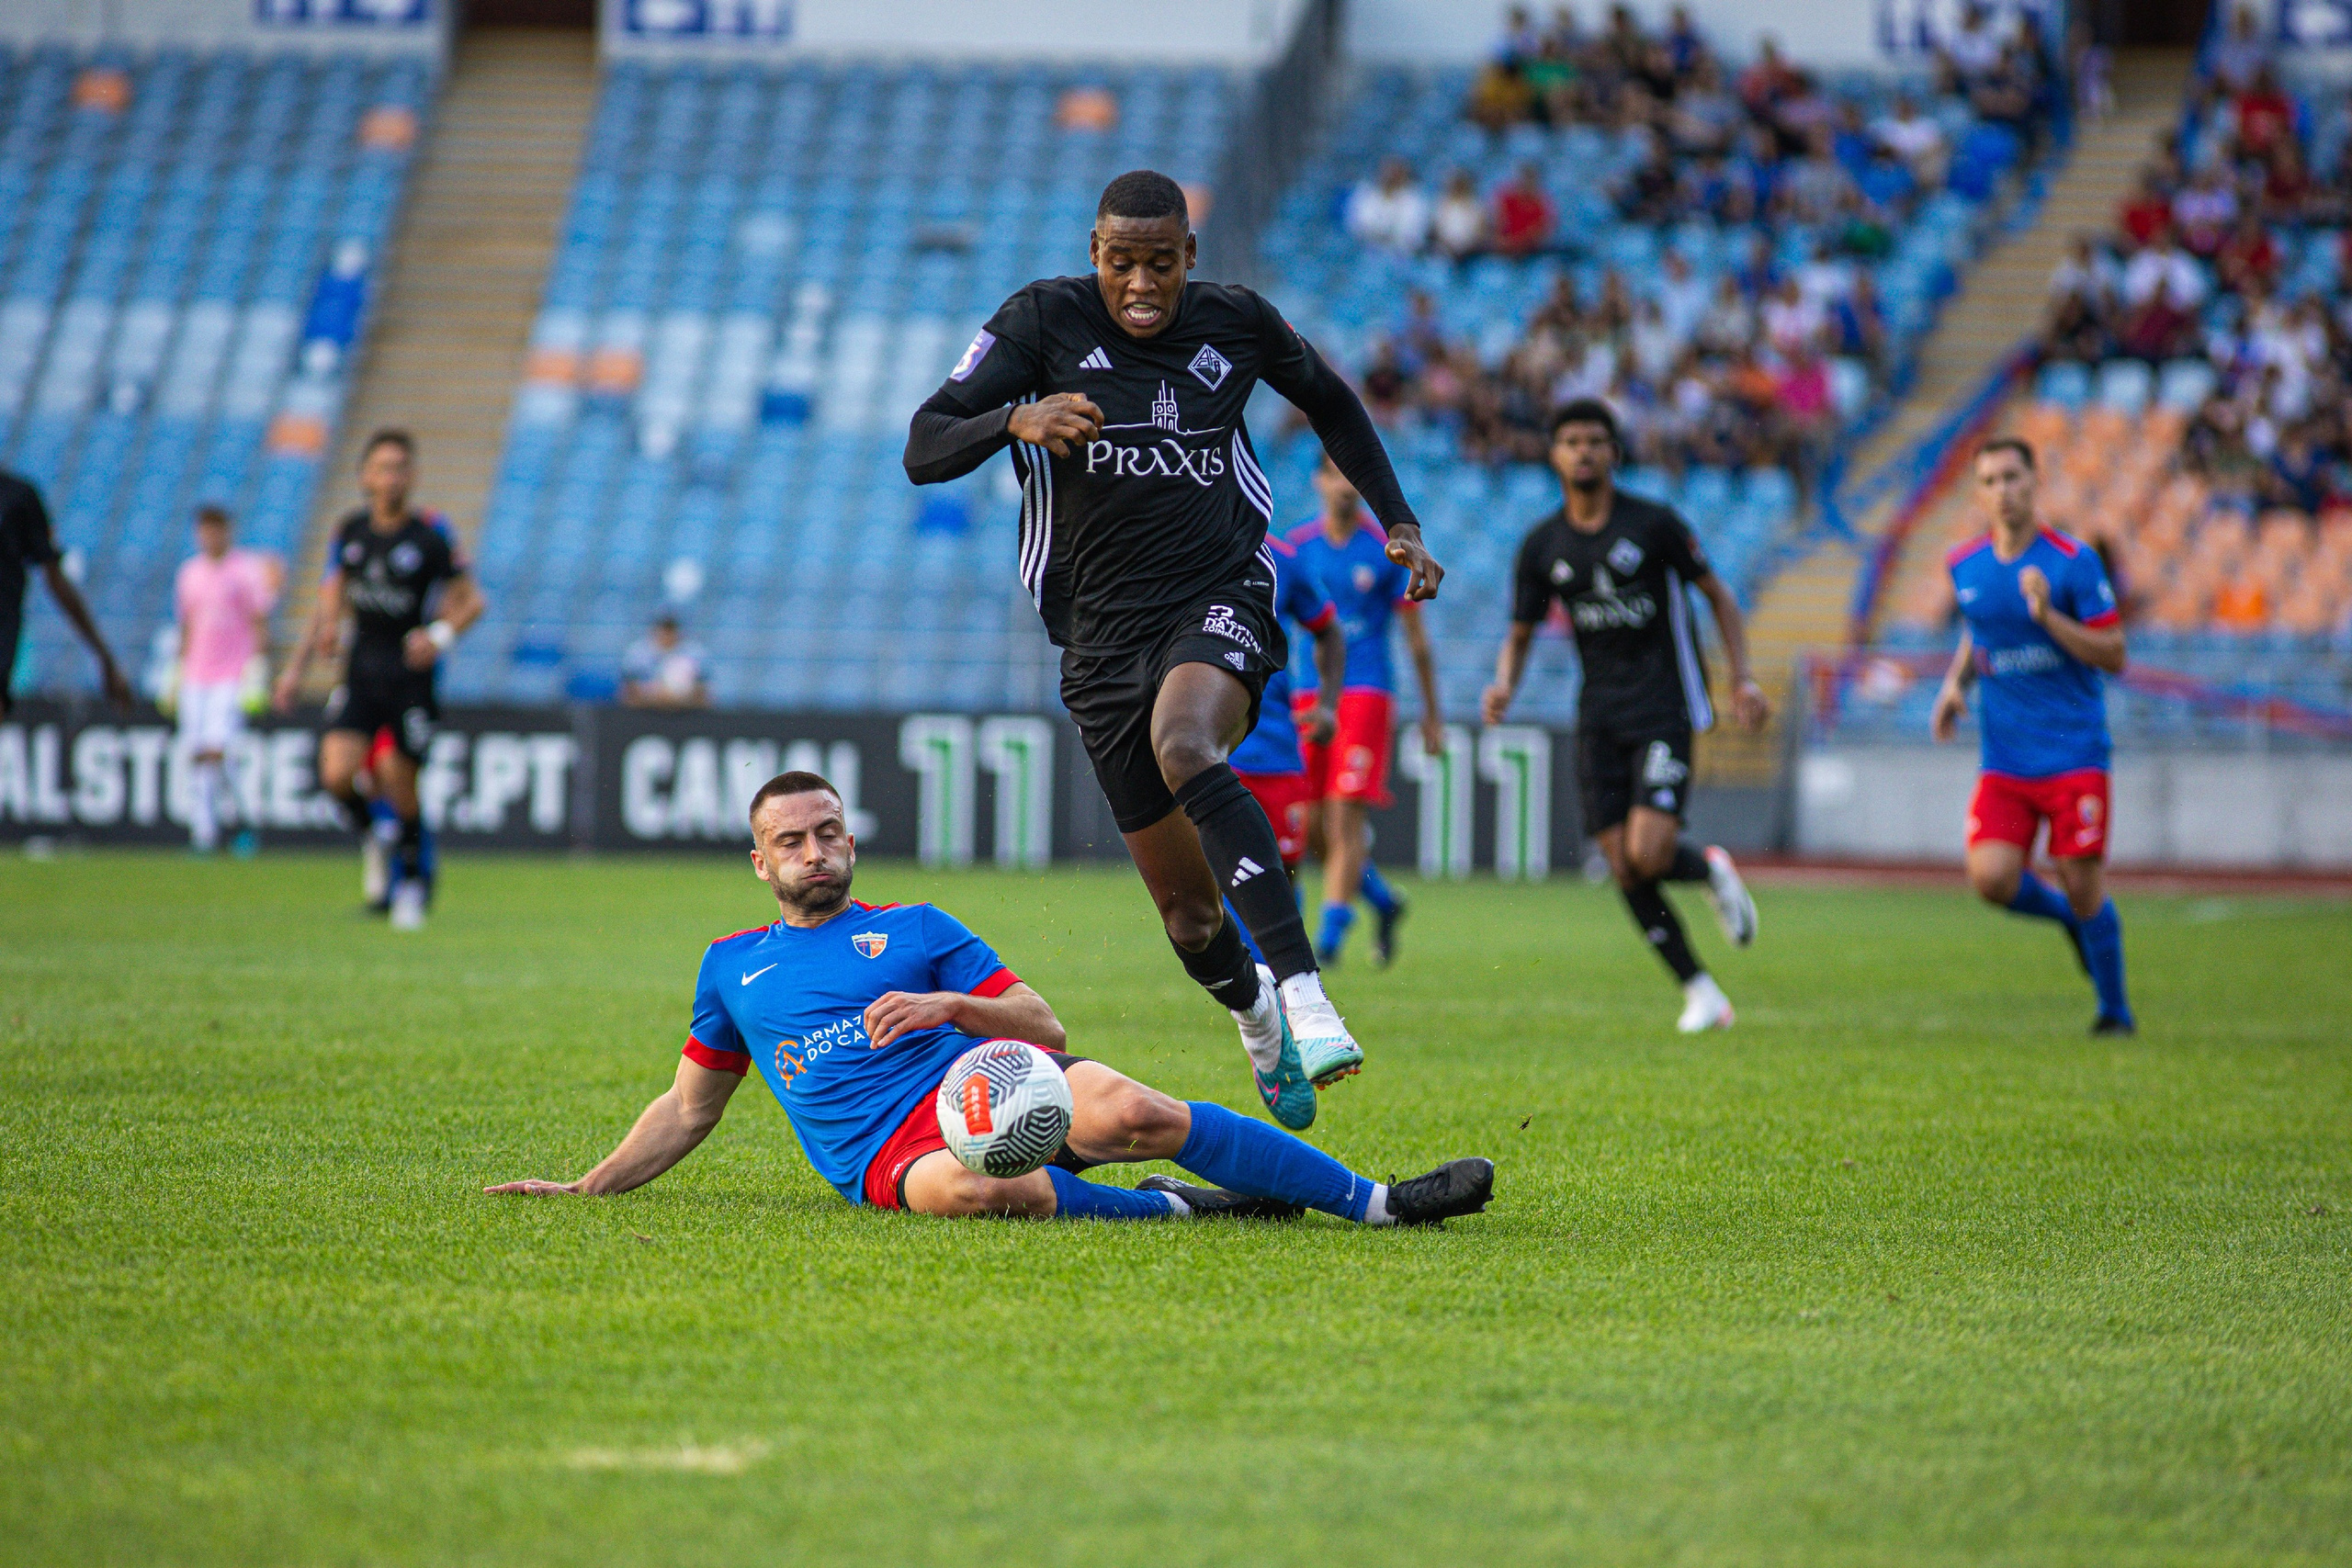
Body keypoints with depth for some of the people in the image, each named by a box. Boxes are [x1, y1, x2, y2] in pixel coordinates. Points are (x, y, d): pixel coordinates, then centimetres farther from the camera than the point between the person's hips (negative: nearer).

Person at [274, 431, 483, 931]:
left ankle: (411, 879, 21)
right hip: (361, 669, 3)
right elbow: (329, 604, 14)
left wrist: (441, 635, -19)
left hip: (411, 673, -3)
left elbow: (471, 600, 0)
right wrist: (297, 667, 8)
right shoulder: (349, 532, 6)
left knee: (399, 784, -3)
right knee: (337, 774, -14)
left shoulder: (431, 532, -5)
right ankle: (374, 841, 17)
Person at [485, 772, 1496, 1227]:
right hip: (886, 1149, -1)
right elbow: (687, 1110, 30)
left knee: (1128, 1111, -32)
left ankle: (1379, 1202, -27)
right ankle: (1175, 1208, -27)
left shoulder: (915, 929, 19)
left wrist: (949, 1003, -7)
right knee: (957, 1190, -42)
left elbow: (1043, 1024, 12)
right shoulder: (731, 967, 24)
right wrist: (586, 1189, 20)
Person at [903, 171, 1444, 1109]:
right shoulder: (1044, 320, -4)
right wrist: (1018, 419, -30)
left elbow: (1331, 404, 22)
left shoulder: (1237, 322, 1)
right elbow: (924, 451, -11)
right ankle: (1253, 1013, 39)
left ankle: (1303, 993, -45)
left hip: (1221, 601, -2)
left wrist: (1398, 524, 15)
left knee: (1183, 748, -37)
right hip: (1103, 634, 2)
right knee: (1188, 911, 4)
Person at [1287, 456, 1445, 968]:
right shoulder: (1298, 545, 8)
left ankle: (1330, 936, -13)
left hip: (1365, 691, -4)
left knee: (1345, 815, -14)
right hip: (1308, 694, 4)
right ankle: (1384, 902, 26)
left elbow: (1416, 635, 5)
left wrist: (1432, 711, 6)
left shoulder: (1387, 550, 0)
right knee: (1311, 825, 3)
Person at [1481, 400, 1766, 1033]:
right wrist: (1504, 685, -12)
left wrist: (1742, 679, -4)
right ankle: (1700, 992, 10)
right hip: (1599, 715, 4)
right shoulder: (1542, 545, 3)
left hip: (1664, 707, -4)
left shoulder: (1654, 524, -6)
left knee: (1648, 854, -20)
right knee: (1624, 870, -3)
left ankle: (1710, 870, 16)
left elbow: (1717, 594, 4)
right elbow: (1520, 635, 10)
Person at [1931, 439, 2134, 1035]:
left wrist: (2048, 616, -21)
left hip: (2074, 754, -4)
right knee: (1991, 877, -15)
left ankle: (2114, 1008, 16)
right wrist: (1955, 684, 7)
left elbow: (2114, 656, -9)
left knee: (2081, 884, -6)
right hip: (2005, 756, 4)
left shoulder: (2073, 561, -8)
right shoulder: (1964, 566, 6)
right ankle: (2067, 918, 19)